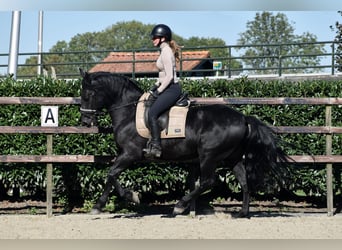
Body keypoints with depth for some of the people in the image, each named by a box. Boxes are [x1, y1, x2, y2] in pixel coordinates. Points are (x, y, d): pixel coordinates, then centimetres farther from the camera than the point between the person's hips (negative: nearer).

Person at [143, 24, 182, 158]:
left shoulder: (166, 51, -15)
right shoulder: (165, 50, 16)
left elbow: (169, 76, -21)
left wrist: (158, 91, -16)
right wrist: (156, 85, 15)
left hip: (172, 89, -11)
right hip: (168, 88, 11)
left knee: (152, 113, -18)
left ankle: (156, 147, -18)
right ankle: (153, 140, 12)